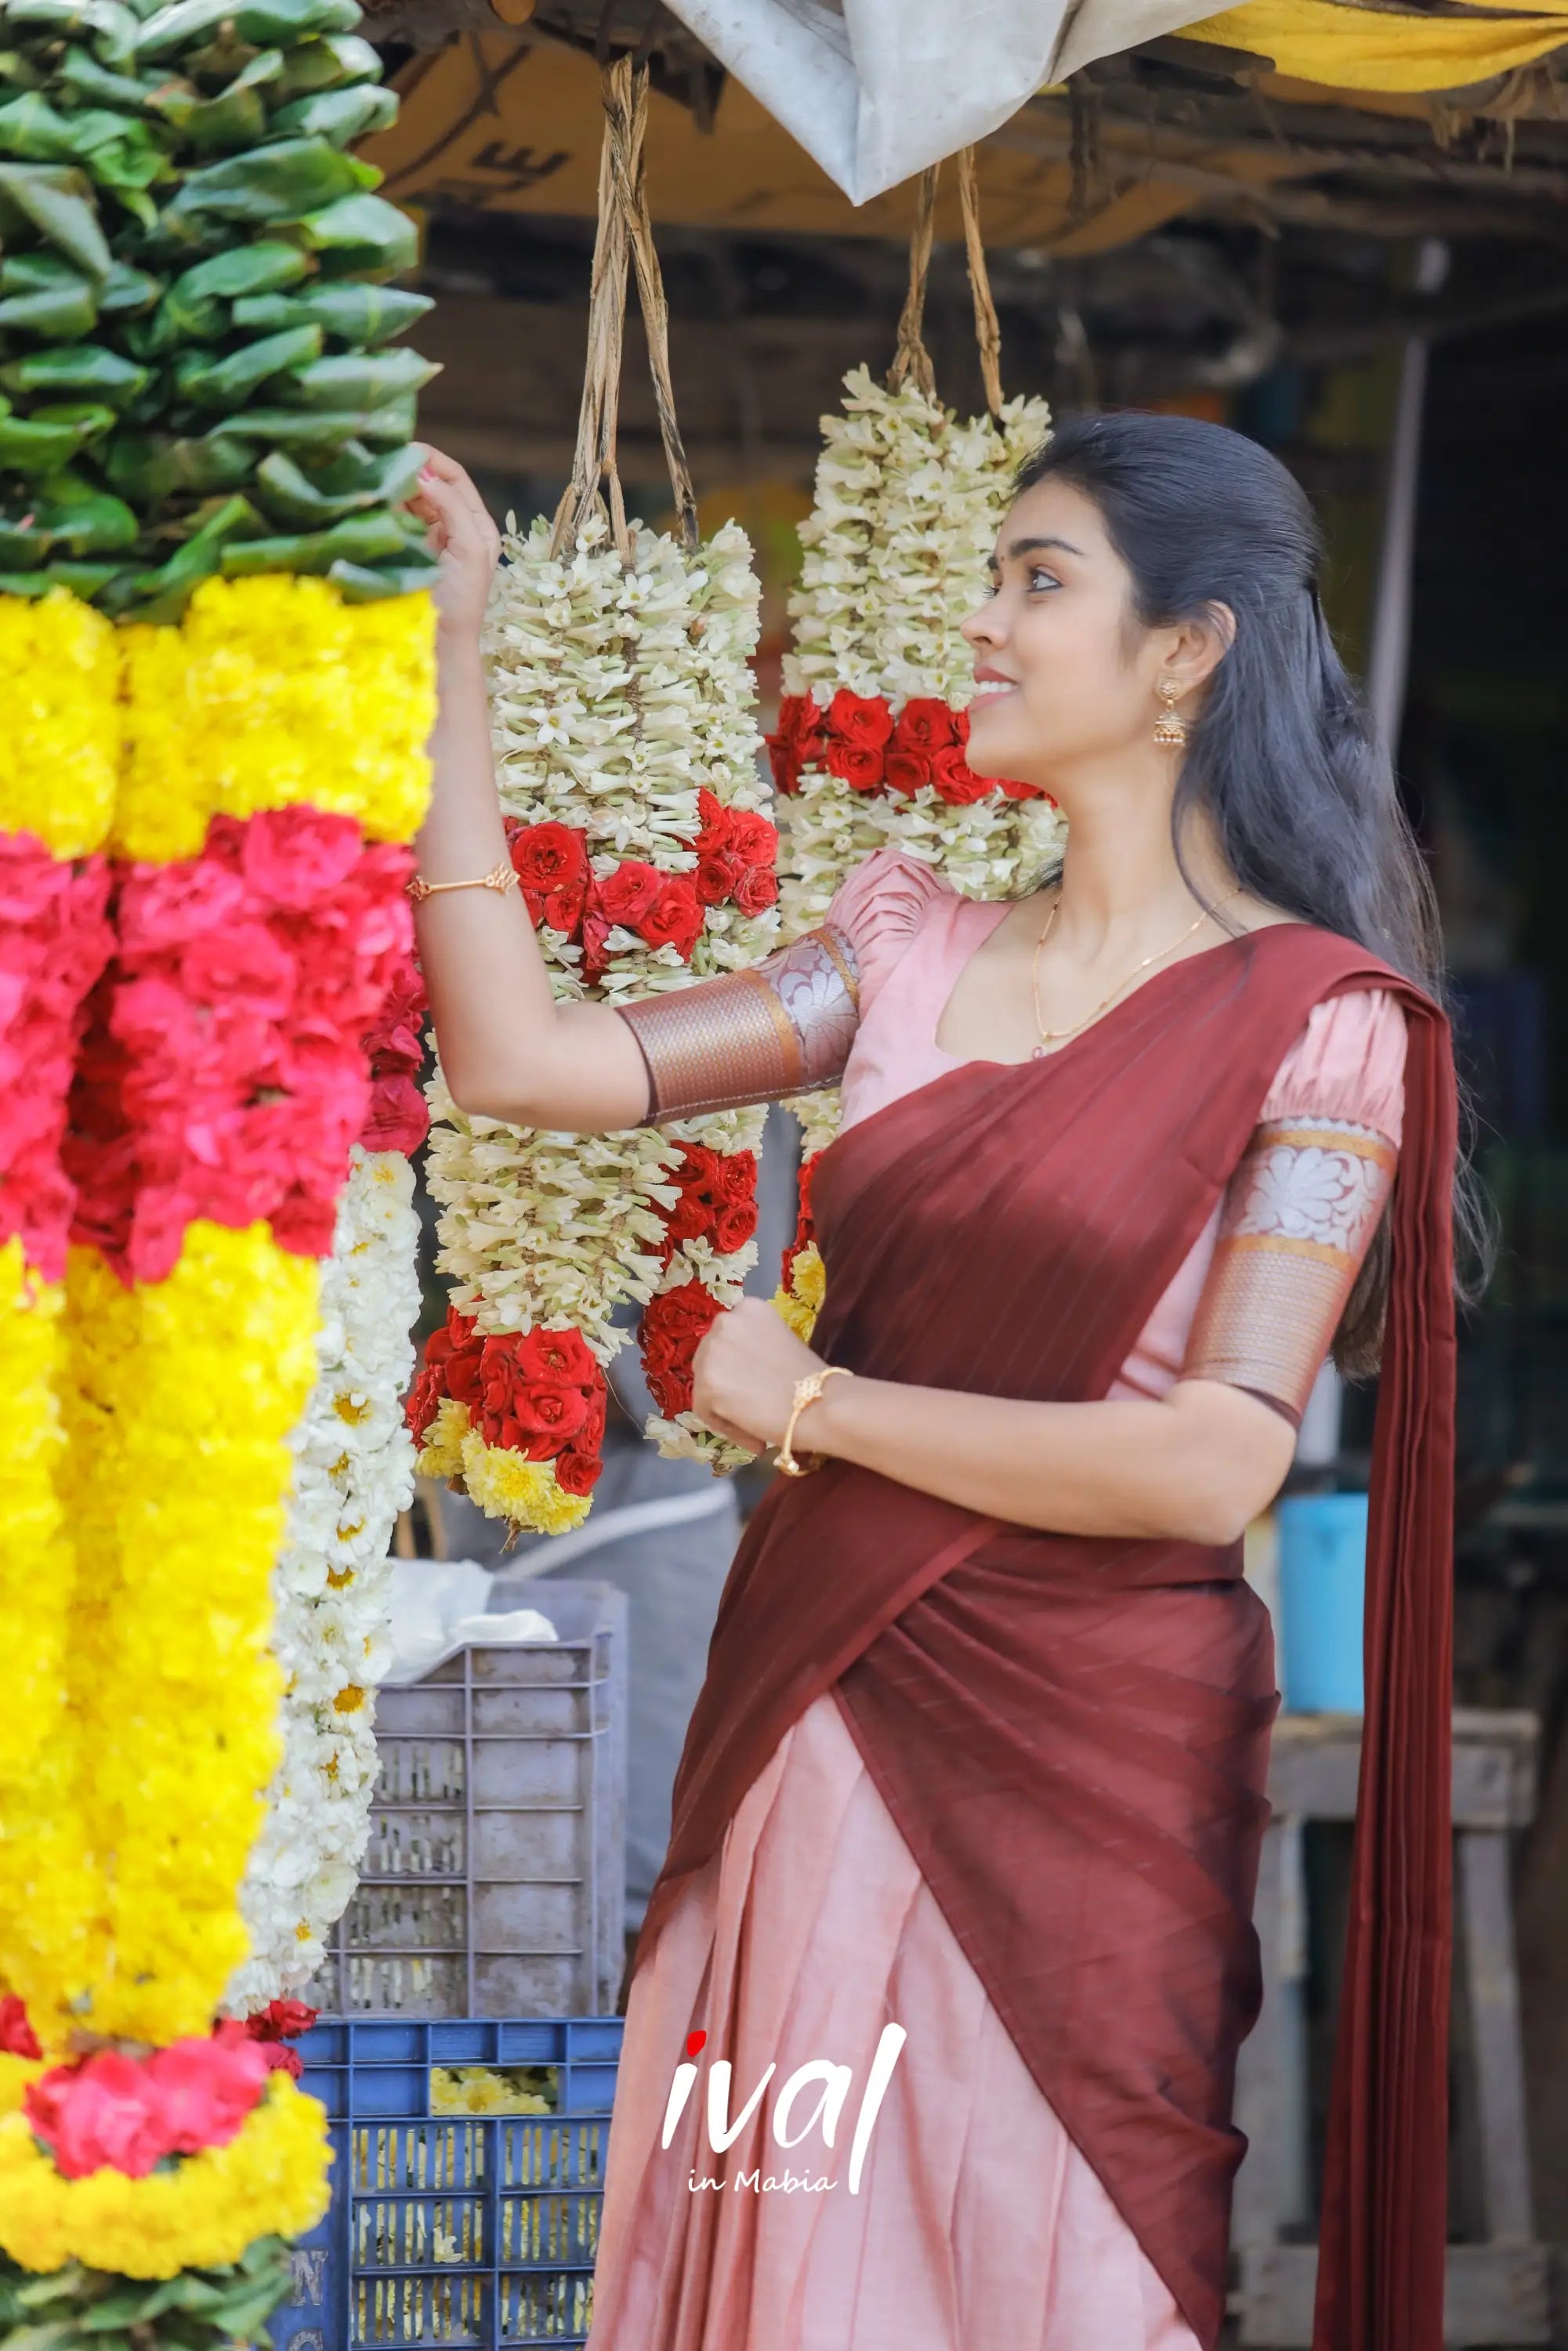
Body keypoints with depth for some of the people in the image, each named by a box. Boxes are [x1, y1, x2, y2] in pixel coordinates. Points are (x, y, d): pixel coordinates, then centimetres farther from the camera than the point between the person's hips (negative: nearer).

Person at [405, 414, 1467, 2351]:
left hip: (1081, 1752, -5)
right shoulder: (913, 947, 9)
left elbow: (1214, 1464, -15)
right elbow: (526, 1061, 3)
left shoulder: (1317, 1021, -7)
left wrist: (815, 1405, -9)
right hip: (819, 1702, 5)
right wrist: (450, 657, 2)